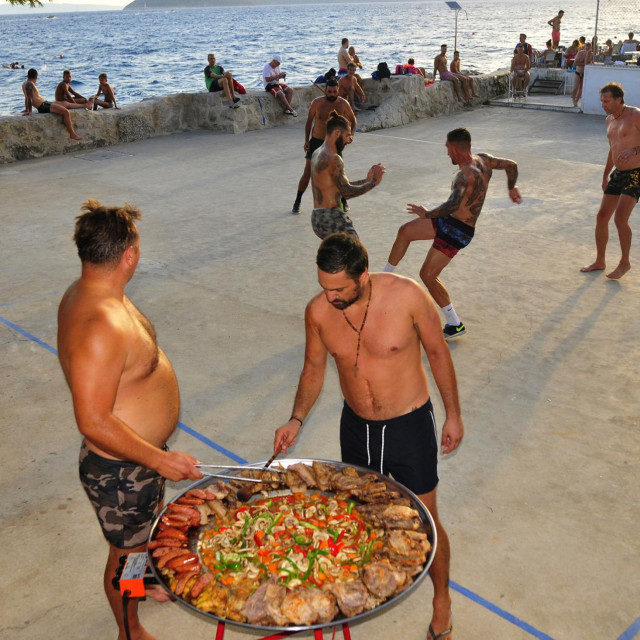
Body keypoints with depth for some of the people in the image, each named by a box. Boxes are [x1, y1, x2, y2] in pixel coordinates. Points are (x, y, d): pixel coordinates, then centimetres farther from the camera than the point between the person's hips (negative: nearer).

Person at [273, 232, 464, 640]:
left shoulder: (406, 295, -24)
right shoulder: (318, 311, -14)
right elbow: (314, 369, 3)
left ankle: (442, 599, 37)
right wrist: (297, 420, -9)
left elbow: (438, 352, -9)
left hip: (410, 426, -3)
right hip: (356, 427, 4)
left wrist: (453, 415, -3)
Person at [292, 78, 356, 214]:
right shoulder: (317, 103, -10)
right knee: (307, 172, 0)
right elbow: (309, 121, 1)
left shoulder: (343, 104, -10)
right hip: (316, 141, 0)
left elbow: (353, 120, 2)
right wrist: (306, 140, -4)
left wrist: (351, 134, -17)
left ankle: (343, 200, 16)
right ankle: (297, 202, 11)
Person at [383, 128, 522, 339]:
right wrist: (512, 188, 27)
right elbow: (511, 165, 11)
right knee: (405, 231, 15)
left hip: (457, 230, -10)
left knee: (428, 274, -4)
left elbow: (453, 205, -45)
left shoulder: (465, 176, -30)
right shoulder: (483, 160, -3)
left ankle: (455, 325, 6)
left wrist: (427, 214, -31)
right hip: (449, 221, 10)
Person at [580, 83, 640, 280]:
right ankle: (599, 261, 19)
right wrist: (605, 176, 26)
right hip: (618, 174, 8)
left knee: (620, 219, -16)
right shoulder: (609, 120, 11)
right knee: (602, 217, 5)